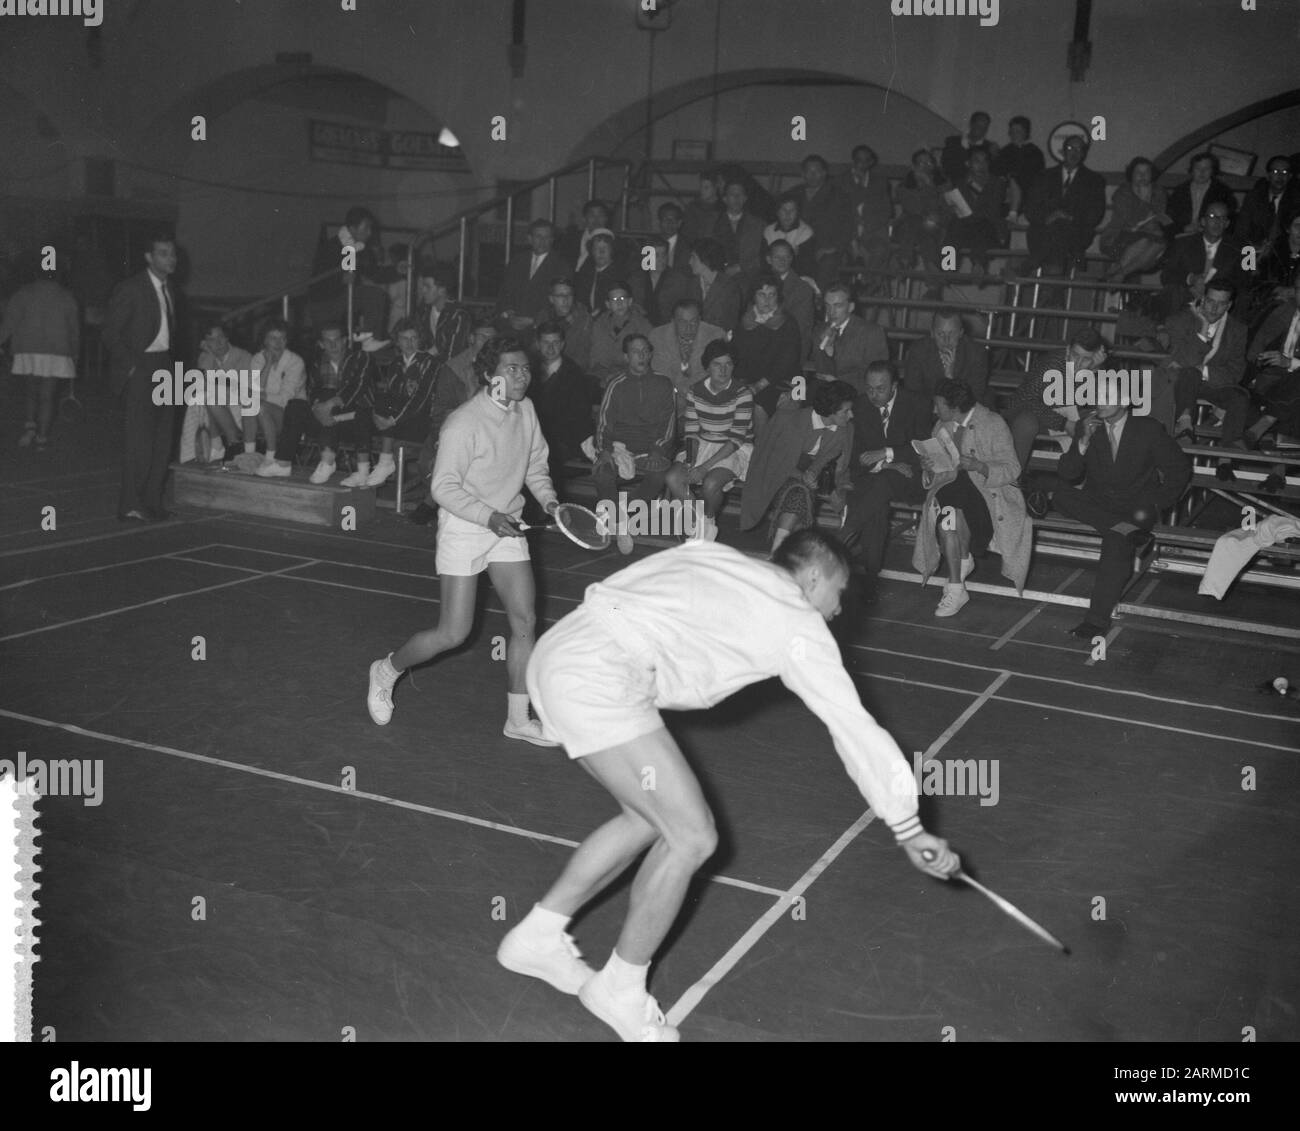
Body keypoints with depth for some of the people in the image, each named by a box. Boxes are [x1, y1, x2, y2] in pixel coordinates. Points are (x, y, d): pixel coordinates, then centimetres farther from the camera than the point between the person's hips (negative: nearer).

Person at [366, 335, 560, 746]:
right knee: (453, 634, -4)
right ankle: (387, 670, 25)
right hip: (463, 530, -6)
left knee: (525, 621, 0)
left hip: (507, 527, 6)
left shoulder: (525, 410, 0)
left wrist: (548, 499, -2)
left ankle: (518, 719, 13)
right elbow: (444, 487, -18)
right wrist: (488, 516, -27)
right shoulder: (464, 423, -21)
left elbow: (535, 465, 15)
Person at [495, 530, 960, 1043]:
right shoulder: (800, 625, 2)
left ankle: (535, 937, 31)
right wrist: (908, 830, 7)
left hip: (556, 651, 9)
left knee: (651, 818, 20)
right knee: (691, 836, -1)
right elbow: (855, 730, 2)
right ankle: (620, 989, 16)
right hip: (599, 680, -9)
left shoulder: (713, 555, 21)